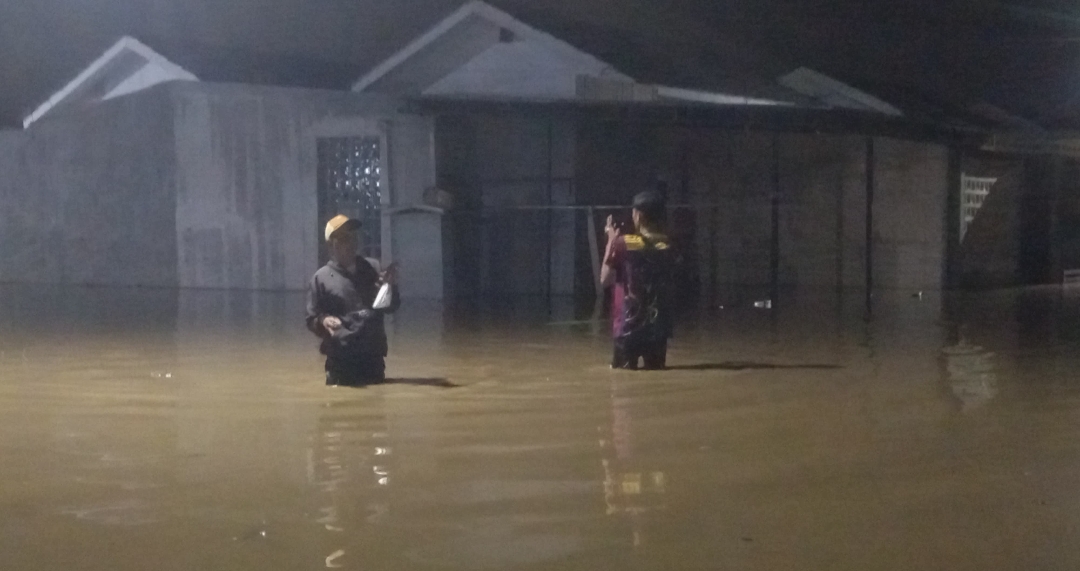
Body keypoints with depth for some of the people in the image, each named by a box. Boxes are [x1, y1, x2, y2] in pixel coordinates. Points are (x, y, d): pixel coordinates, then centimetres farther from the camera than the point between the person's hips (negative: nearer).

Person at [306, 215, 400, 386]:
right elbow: (312, 319, 0)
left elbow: (391, 307, 13)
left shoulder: (372, 269, 10)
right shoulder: (322, 277, -1)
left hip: (373, 355, 4)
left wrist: (391, 286, -6)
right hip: (341, 358, -4)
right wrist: (323, 321, -22)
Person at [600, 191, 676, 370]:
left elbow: (605, 280, -3)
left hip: (629, 326, -3)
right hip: (658, 326, 3)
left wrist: (610, 242, 3)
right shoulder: (667, 246, 2)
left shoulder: (623, 243, -10)